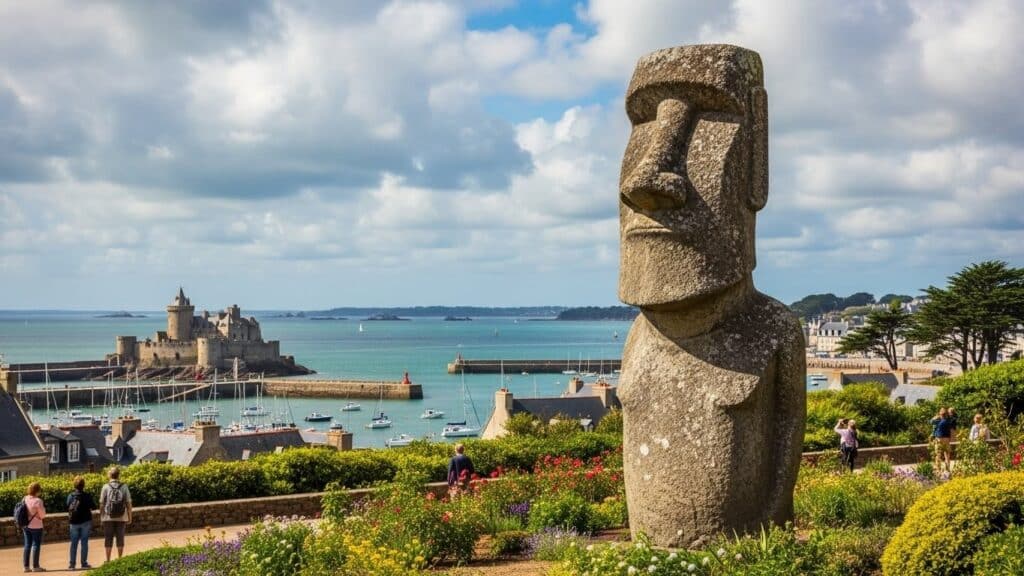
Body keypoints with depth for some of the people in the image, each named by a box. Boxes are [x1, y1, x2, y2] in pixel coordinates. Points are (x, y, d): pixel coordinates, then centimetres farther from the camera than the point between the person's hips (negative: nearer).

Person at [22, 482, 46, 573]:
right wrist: (43, 508, 4)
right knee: (36, 545, 2)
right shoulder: (38, 501, -18)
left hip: (26, 526, 6)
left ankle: (26, 566, 13)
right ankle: (35, 566, 4)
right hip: (36, 526, -6)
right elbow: (42, 515, -13)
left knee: (27, 545, 12)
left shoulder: (25, 499, 1)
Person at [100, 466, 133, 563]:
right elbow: (128, 503, -3)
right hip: (121, 517, 1)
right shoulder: (124, 487, -4)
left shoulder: (106, 487, -6)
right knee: (120, 538, 9)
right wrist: (130, 517, 6)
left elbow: (102, 503, -5)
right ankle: (120, 559, 11)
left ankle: (108, 560, 9)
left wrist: (101, 517, 5)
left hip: (108, 517, -1)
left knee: (108, 538, 7)